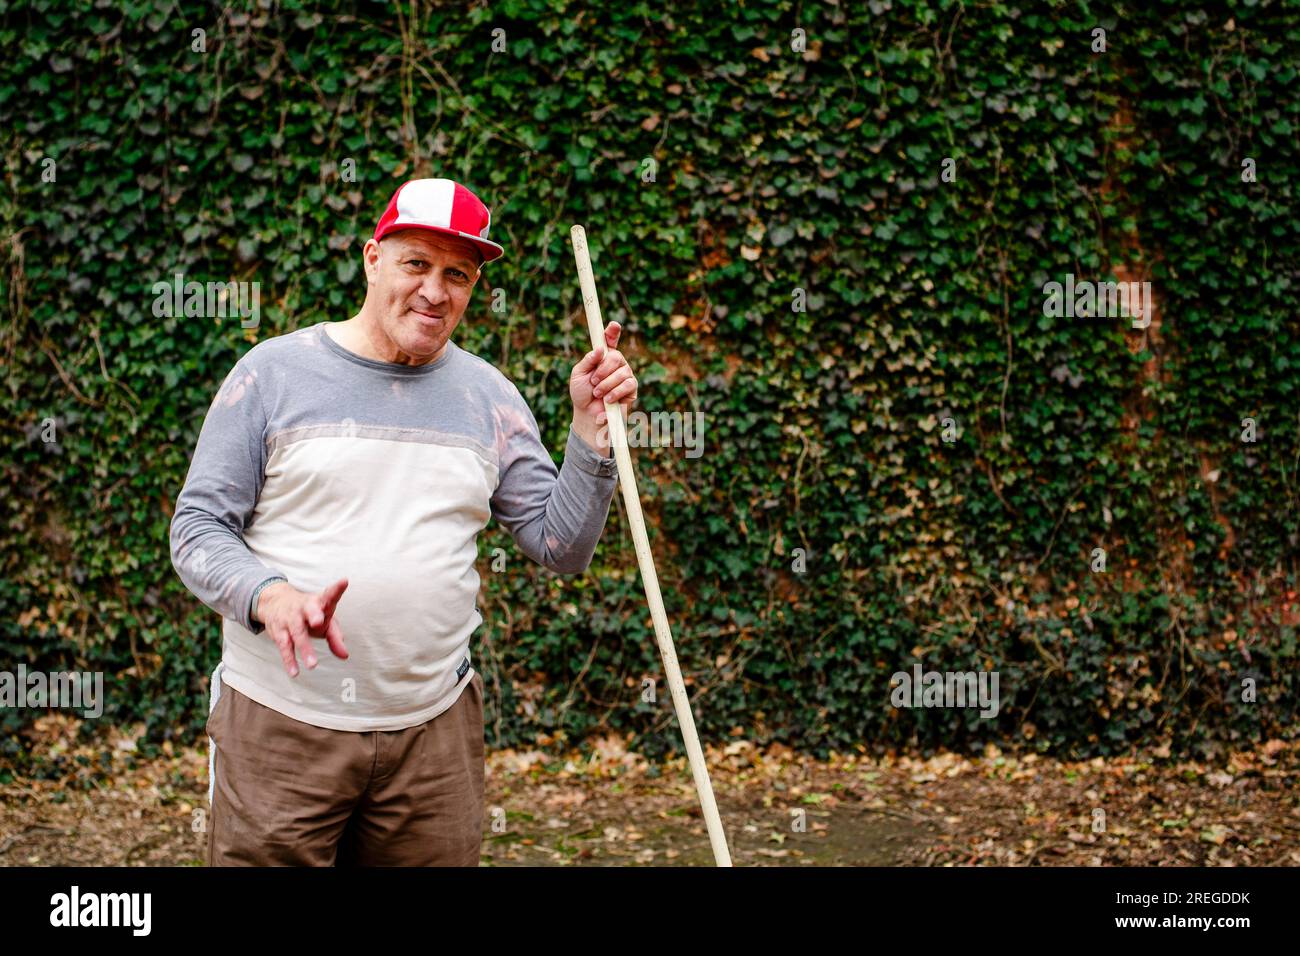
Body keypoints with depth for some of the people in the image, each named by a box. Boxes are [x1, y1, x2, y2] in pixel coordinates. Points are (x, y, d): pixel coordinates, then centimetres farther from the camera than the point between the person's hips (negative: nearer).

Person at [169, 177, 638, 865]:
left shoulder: (489, 397, 9)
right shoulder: (275, 372, 0)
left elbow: (563, 550, 7)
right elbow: (197, 528, -2)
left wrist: (591, 427, -5)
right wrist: (270, 596, -21)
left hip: (435, 727, 3)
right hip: (279, 725, -3)